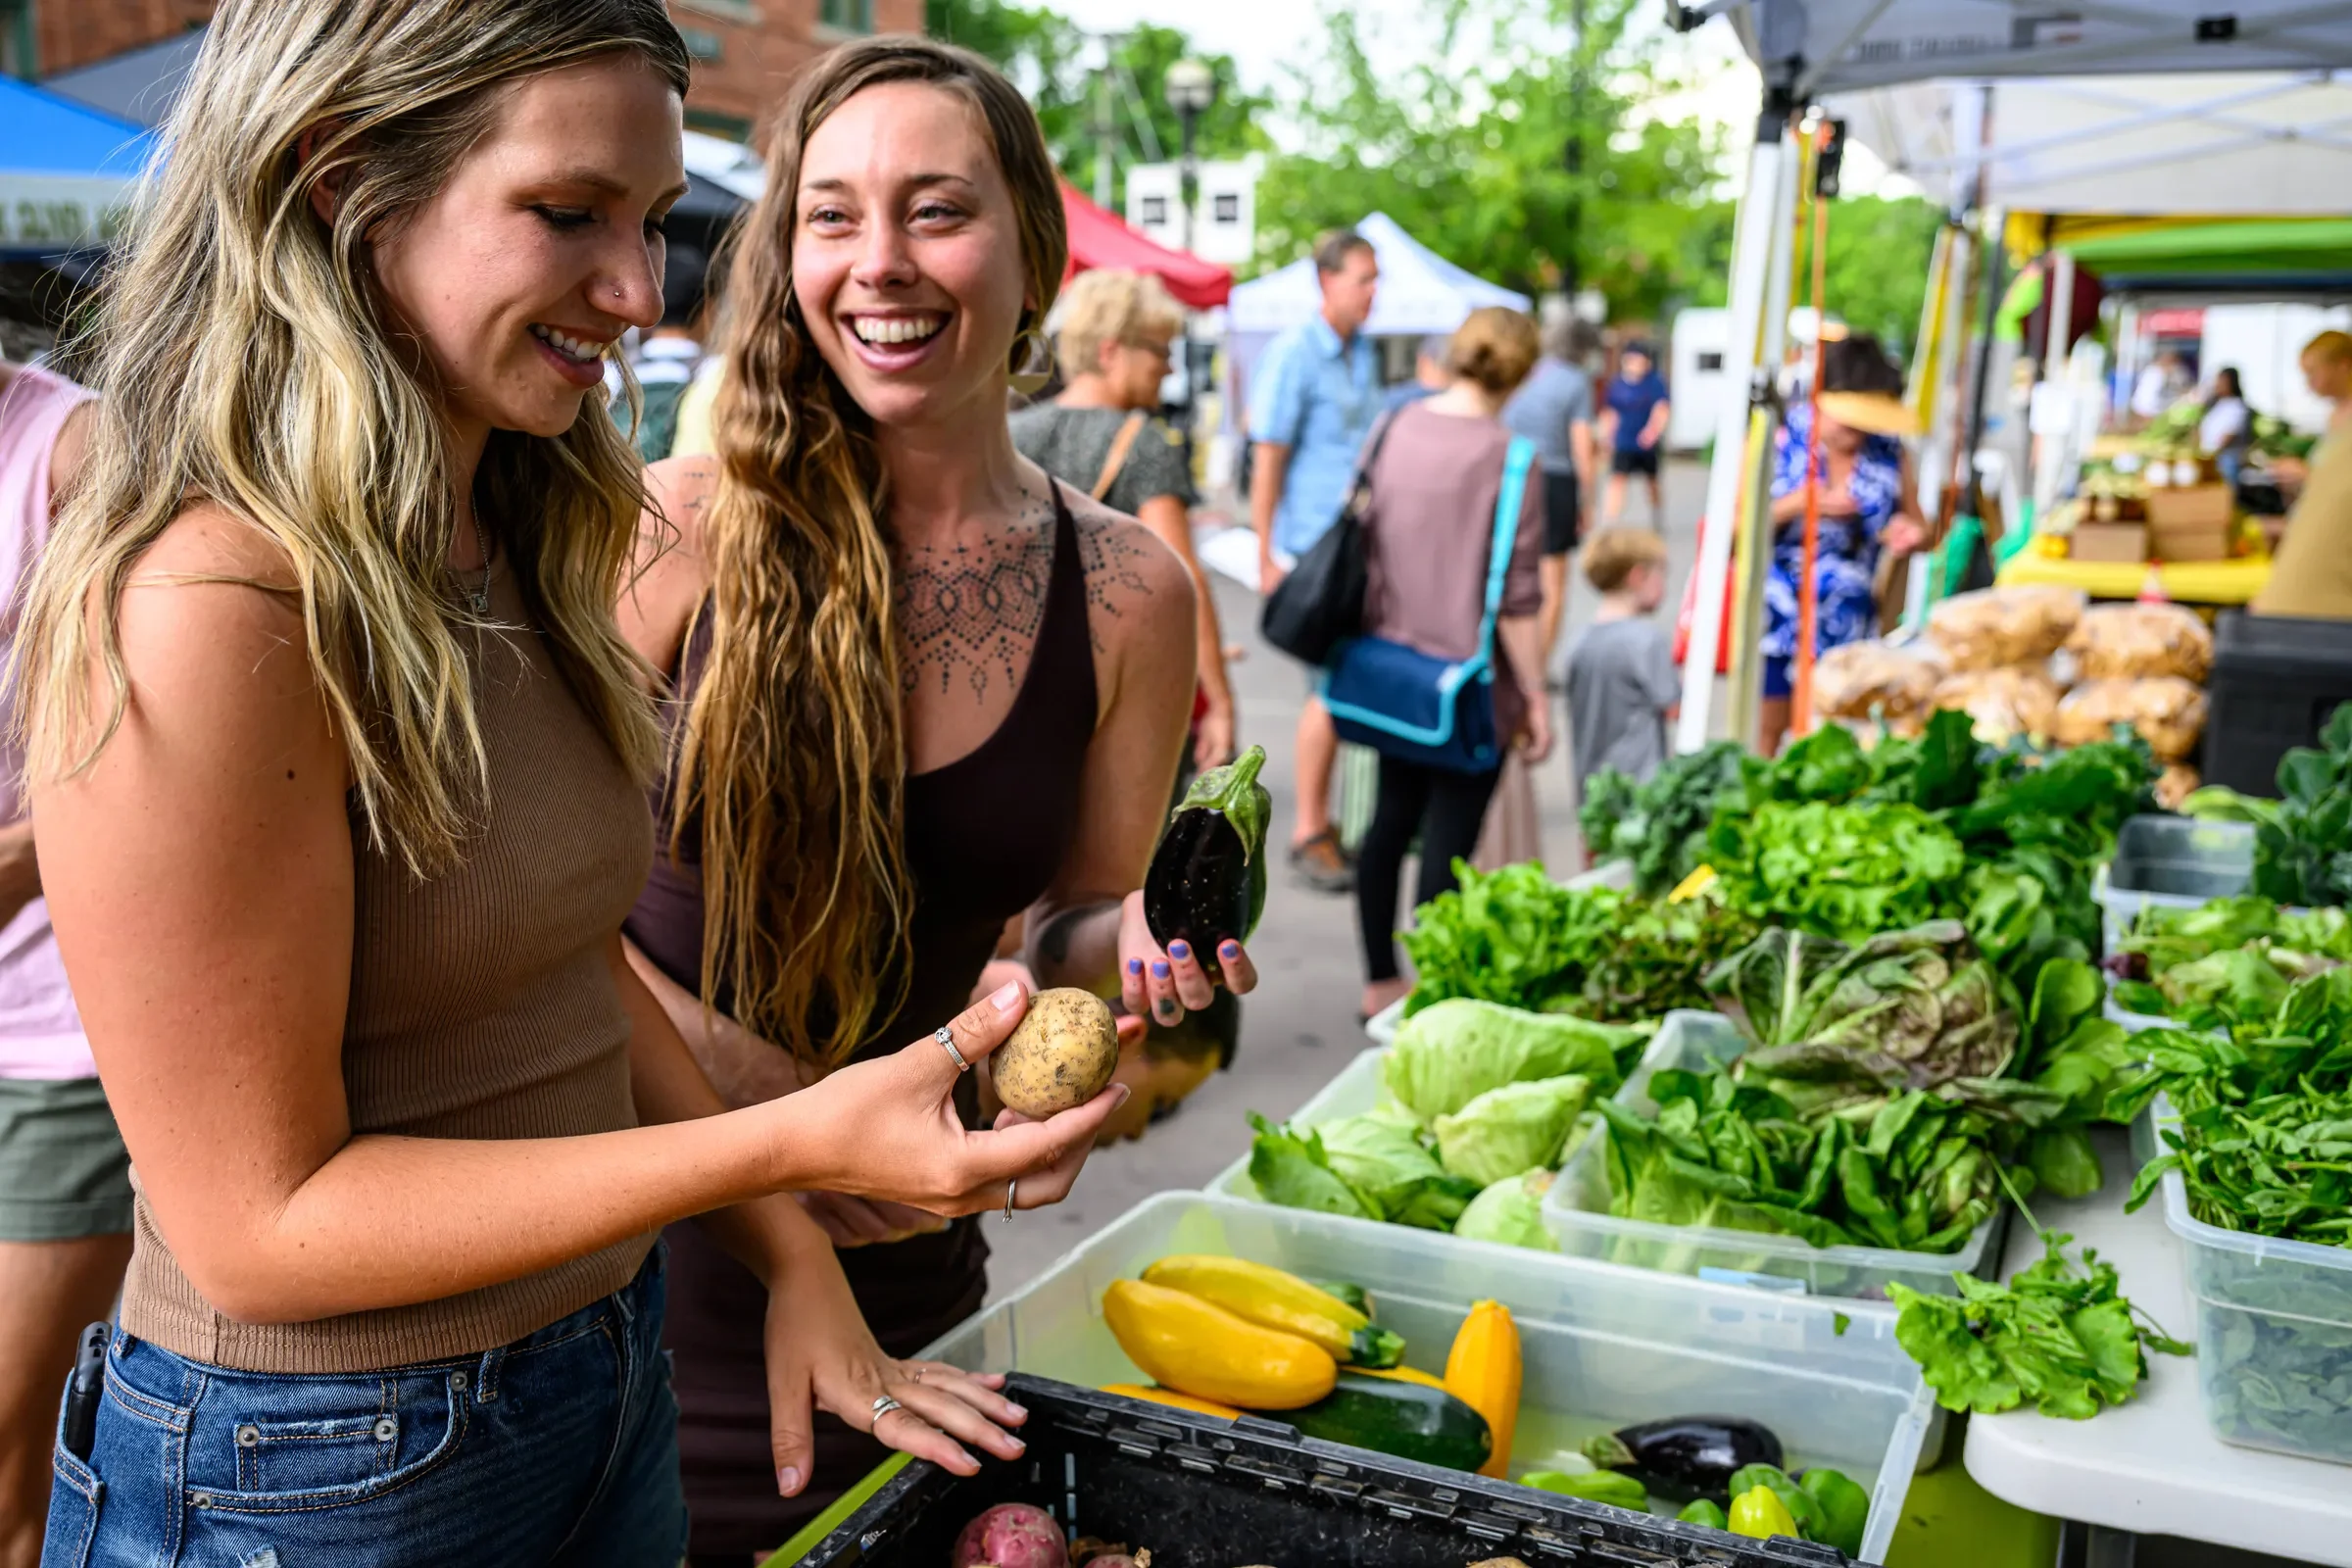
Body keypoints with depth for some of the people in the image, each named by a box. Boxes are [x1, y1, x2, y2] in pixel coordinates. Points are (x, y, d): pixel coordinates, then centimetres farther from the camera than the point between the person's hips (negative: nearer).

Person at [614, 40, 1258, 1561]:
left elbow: (1069, 932, 4)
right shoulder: (685, 528, -12)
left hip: (897, 1266, 2)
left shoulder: (1130, 592, -6)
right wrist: (770, 1097, -21)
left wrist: (1140, 940, -18)